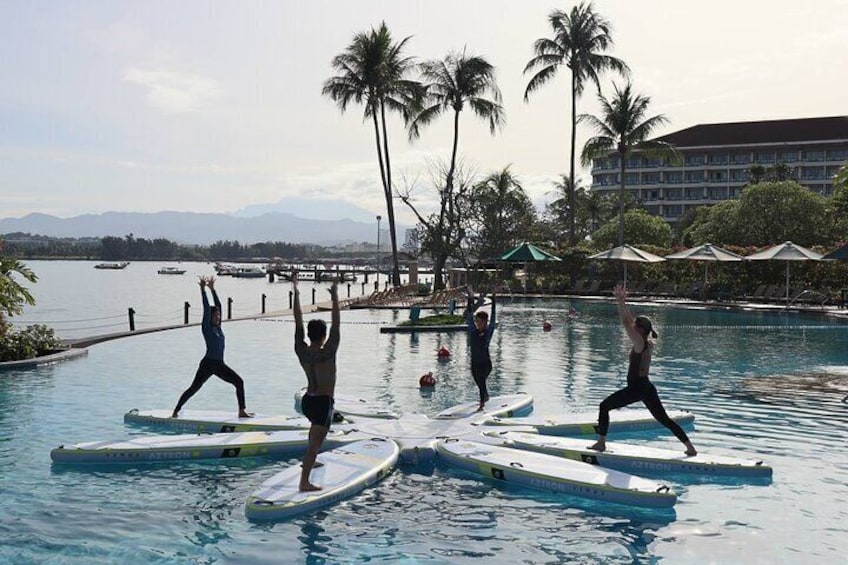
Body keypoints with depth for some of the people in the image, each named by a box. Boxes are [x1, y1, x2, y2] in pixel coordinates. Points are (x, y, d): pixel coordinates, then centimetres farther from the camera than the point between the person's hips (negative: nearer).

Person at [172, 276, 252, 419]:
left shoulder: (218, 327, 10)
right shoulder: (206, 328, -6)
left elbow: (218, 305, 11)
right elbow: (206, 308, -13)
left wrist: (212, 289, 13)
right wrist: (203, 289, -13)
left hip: (220, 365, 7)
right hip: (208, 364, -7)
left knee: (239, 382, -4)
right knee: (193, 389, -1)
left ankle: (242, 411, -1)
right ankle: (176, 411, 12)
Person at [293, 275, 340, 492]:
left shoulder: (301, 351, -4)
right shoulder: (326, 353, -19)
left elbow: (298, 324, -1)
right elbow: (336, 326, -18)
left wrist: (296, 295, 2)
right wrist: (335, 298, -16)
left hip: (307, 400, 7)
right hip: (323, 403, -7)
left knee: (316, 426, 34)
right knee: (316, 442, -6)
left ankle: (310, 461, 43)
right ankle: (304, 482, -9)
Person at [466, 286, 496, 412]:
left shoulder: (489, 331, -7)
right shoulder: (473, 330, 1)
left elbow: (493, 317, -14)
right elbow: (469, 316, -2)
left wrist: (493, 300, -21)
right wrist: (470, 299, -6)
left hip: (486, 363, -4)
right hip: (475, 363, 4)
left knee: (482, 381, -20)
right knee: (479, 383, 17)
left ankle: (482, 404, -19)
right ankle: (485, 396, 44)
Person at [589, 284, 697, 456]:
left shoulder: (640, 343, -14)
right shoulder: (649, 344, 8)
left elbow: (626, 323, -20)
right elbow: (630, 321, 16)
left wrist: (621, 303, -15)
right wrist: (623, 304, 16)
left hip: (636, 388, -9)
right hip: (647, 388, 9)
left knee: (604, 406, 4)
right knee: (664, 418, 14)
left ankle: (601, 443, 4)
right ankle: (690, 447, 12)